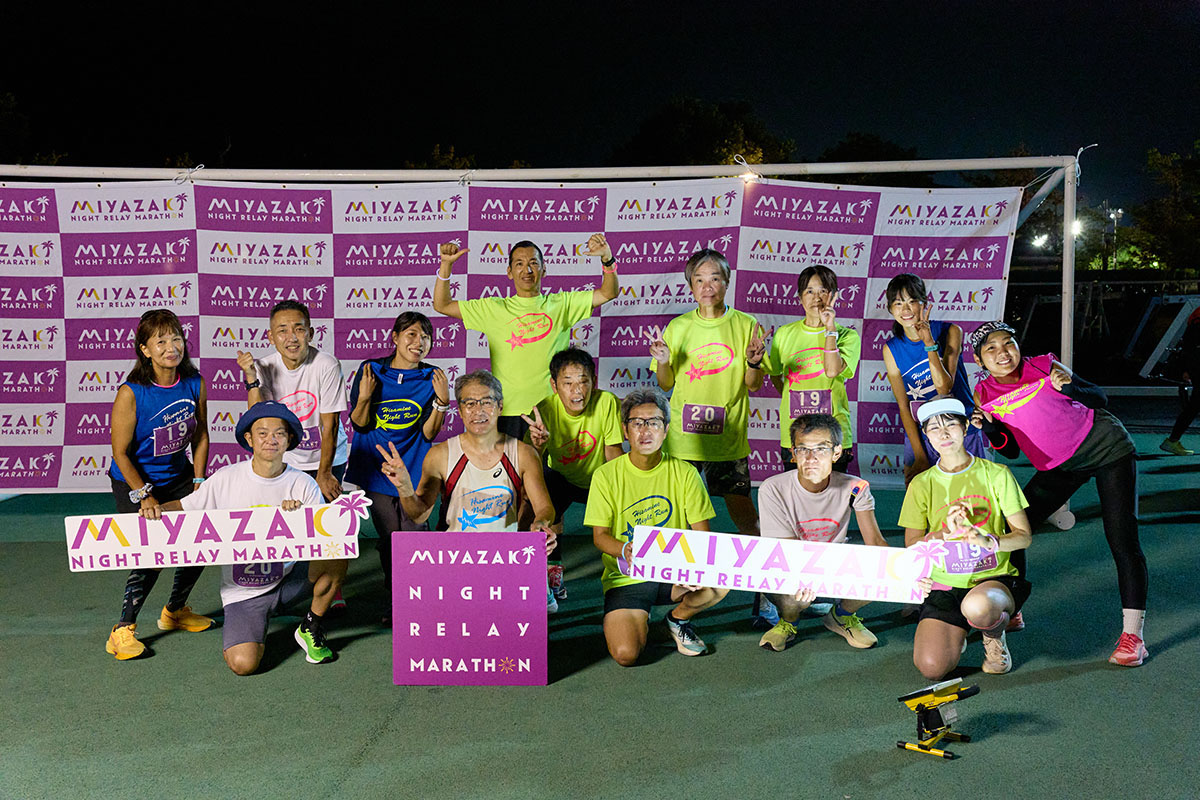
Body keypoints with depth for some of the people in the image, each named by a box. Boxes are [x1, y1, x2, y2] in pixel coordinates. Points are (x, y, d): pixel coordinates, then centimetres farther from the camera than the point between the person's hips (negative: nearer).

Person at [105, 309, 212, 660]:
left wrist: (198, 482, -1)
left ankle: (175, 611, 30)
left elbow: (200, 437, 4)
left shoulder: (195, 384, -9)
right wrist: (144, 496, -18)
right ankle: (123, 630, 6)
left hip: (178, 476, 6)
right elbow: (120, 453, -17)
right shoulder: (131, 393, -23)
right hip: (133, 482, -5)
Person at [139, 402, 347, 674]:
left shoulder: (304, 485, -4)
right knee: (243, 664, -22)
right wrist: (158, 509, -17)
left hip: (287, 580, 1)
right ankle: (255, 633, 17)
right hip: (242, 591, -1)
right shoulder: (226, 479, -5)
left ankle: (310, 629, 1)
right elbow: (185, 507, 3)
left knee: (336, 561, -27)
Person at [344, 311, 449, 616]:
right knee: (388, 536, 3)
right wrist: (364, 396, -17)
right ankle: (394, 597, 22)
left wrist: (442, 401, -18)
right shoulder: (370, 370, -2)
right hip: (376, 468, 0)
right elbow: (359, 424, 0)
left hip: (413, 470, 0)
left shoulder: (432, 378, -2)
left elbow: (428, 433, -4)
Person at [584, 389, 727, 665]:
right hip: (626, 577, -2)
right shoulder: (607, 475, -3)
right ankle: (640, 621, 14)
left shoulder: (684, 473, 1)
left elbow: (702, 532, -1)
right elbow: (599, 536, -4)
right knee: (626, 654, -24)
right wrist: (626, 550, -28)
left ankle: (679, 618, 5)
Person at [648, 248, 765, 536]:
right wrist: (663, 362, -11)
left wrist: (754, 363, -17)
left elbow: (753, 385, 3)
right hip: (683, 435, 1)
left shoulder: (745, 325, 1)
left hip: (729, 434, -1)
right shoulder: (677, 327, 4)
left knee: (740, 505, -1)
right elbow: (666, 385, 8)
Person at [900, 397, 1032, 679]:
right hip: (944, 585, 2)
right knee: (931, 667, -22)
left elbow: (1024, 536, -1)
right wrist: (946, 532, -17)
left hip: (994, 578, -1)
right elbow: (911, 546, 3)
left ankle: (995, 636, 0)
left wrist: (990, 541, -22)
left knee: (978, 606, -40)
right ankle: (954, 635, 16)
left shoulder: (996, 474, 1)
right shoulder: (922, 484, 5)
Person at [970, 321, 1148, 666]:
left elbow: (1100, 399, -5)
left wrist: (1071, 388, -26)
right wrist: (989, 430, -17)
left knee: (1122, 540, -9)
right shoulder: (985, 395, -4)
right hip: (1058, 466, 4)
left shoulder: (1044, 366, -12)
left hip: (1107, 448, -4)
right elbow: (1011, 450, 3)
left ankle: (1132, 635, -1)